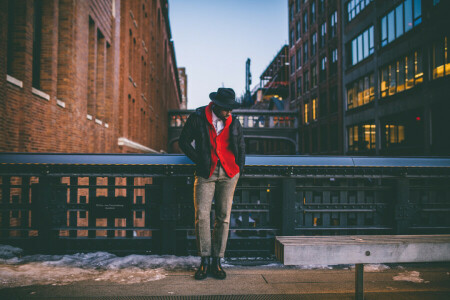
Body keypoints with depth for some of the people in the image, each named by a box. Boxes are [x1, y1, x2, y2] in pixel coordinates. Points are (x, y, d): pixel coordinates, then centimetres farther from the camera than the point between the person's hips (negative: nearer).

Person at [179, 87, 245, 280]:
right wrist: (200, 161, -2)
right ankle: (204, 262, 3)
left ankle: (216, 262, 10)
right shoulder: (197, 118, 0)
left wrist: (238, 170, 10)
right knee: (201, 215, -9)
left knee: (223, 217, 0)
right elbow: (184, 141, 3)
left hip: (228, 173, 2)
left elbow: (241, 147, 19)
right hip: (206, 174, -2)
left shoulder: (234, 122, 10)